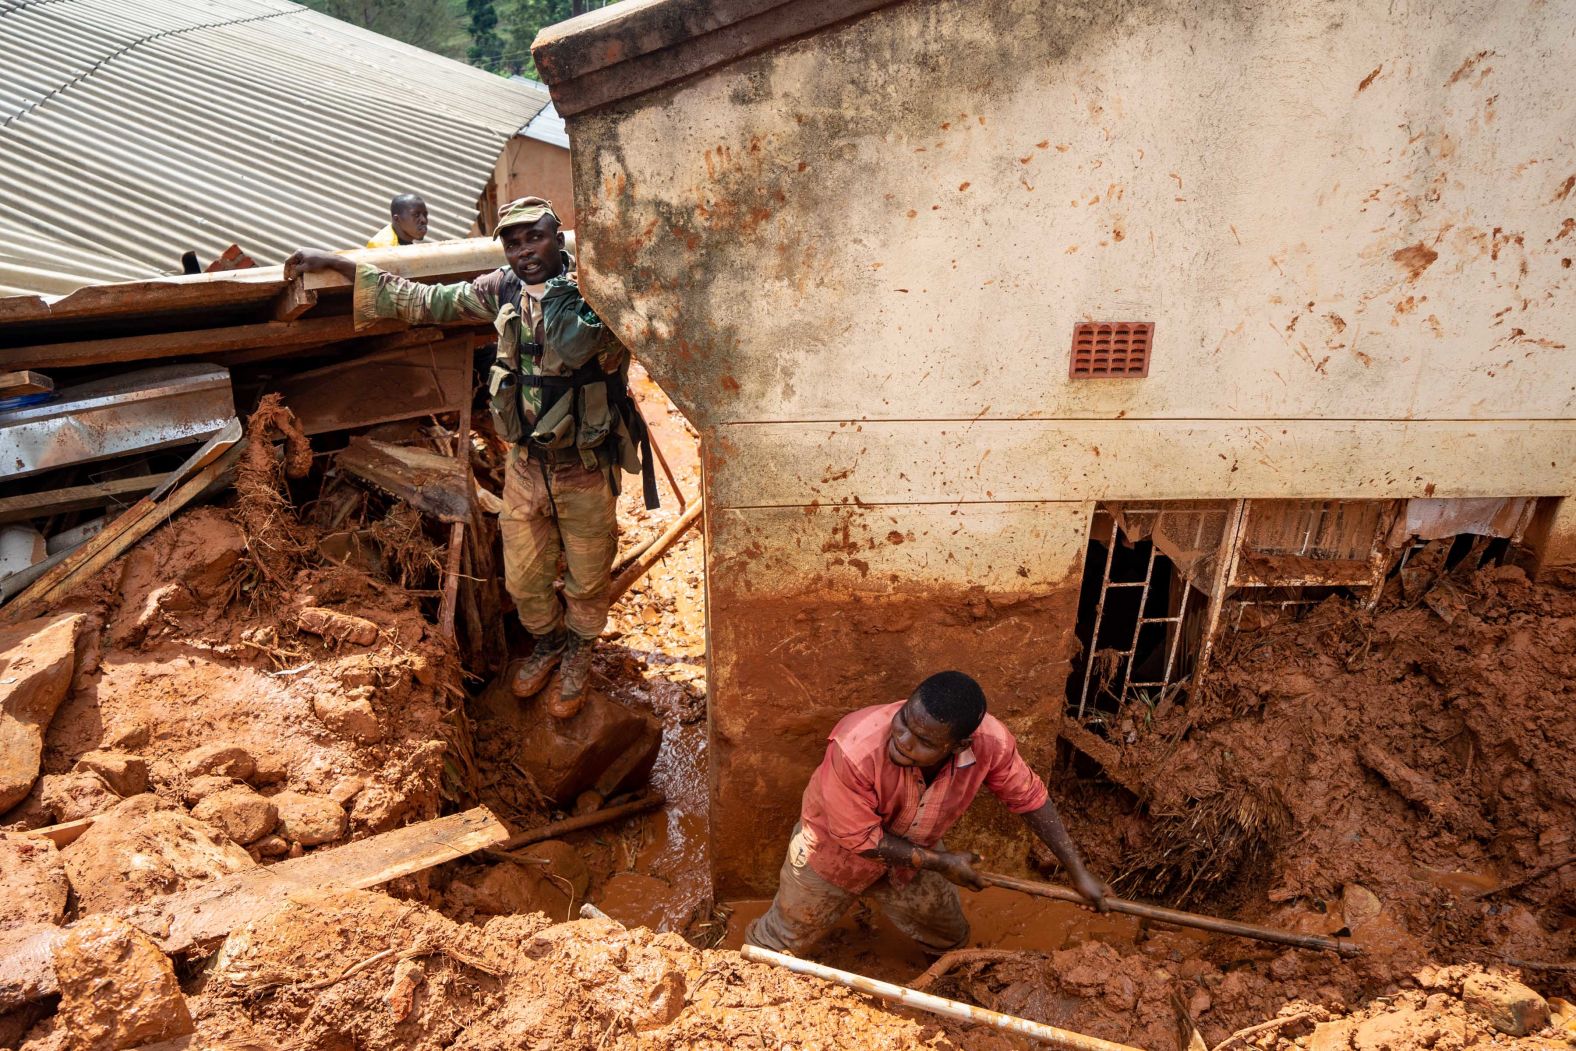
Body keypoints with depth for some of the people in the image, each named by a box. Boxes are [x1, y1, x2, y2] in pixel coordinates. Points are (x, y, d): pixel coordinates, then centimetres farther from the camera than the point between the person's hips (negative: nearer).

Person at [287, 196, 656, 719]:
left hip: (586, 470, -4)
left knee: (588, 578, 14)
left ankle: (578, 655, 42)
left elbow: (571, 348, -30)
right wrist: (336, 263, 10)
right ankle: (547, 642, 47)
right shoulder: (504, 289, 0)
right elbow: (426, 301, 9)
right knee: (524, 579, 17)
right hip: (525, 465, 5)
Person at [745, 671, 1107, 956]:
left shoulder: (990, 741, -33)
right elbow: (860, 838, -31)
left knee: (949, 942, 24)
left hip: (910, 853, 4)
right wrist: (940, 863, -23)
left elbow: (1030, 798, -13)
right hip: (836, 850, -3)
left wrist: (1077, 872, -7)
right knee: (783, 942, 19)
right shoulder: (856, 750, -45)